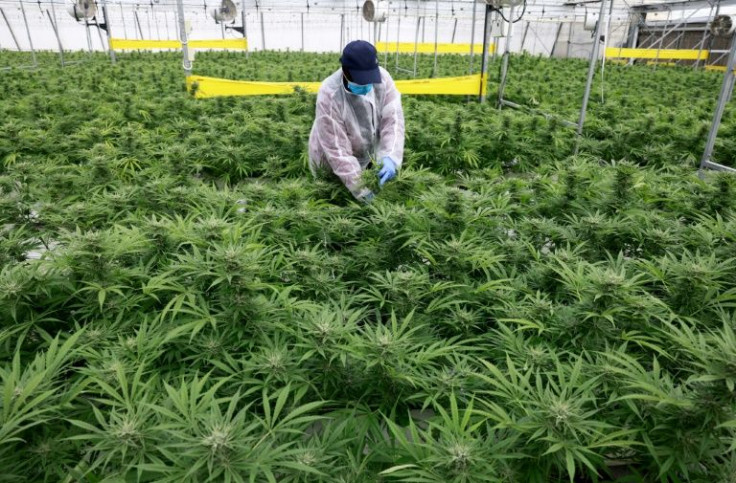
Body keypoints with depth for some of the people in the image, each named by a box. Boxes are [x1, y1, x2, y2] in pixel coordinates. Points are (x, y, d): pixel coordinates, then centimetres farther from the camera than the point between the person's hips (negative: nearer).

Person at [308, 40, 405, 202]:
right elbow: (336, 148, -29)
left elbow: (393, 119, -20)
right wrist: (358, 188, -31)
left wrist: (390, 157, -37)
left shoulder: (382, 77, -20)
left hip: (368, 156, 4)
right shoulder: (329, 95, -31)